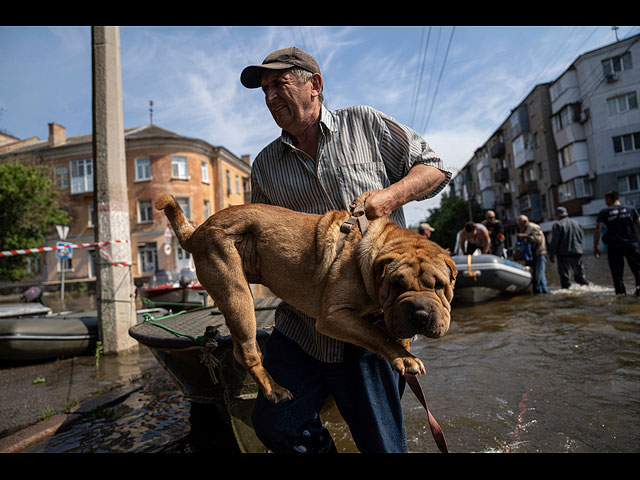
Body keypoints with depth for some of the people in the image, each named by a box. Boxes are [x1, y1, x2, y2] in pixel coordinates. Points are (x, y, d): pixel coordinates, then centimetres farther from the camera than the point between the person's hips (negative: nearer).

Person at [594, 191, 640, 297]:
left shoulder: (604, 212, 1)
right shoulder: (631, 209, 8)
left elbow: (598, 231, -5)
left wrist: (595, 248, -1)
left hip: (614, 246, -1)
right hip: (631, 244, 1)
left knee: (617, 272, 5)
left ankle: (620, 292, 2)